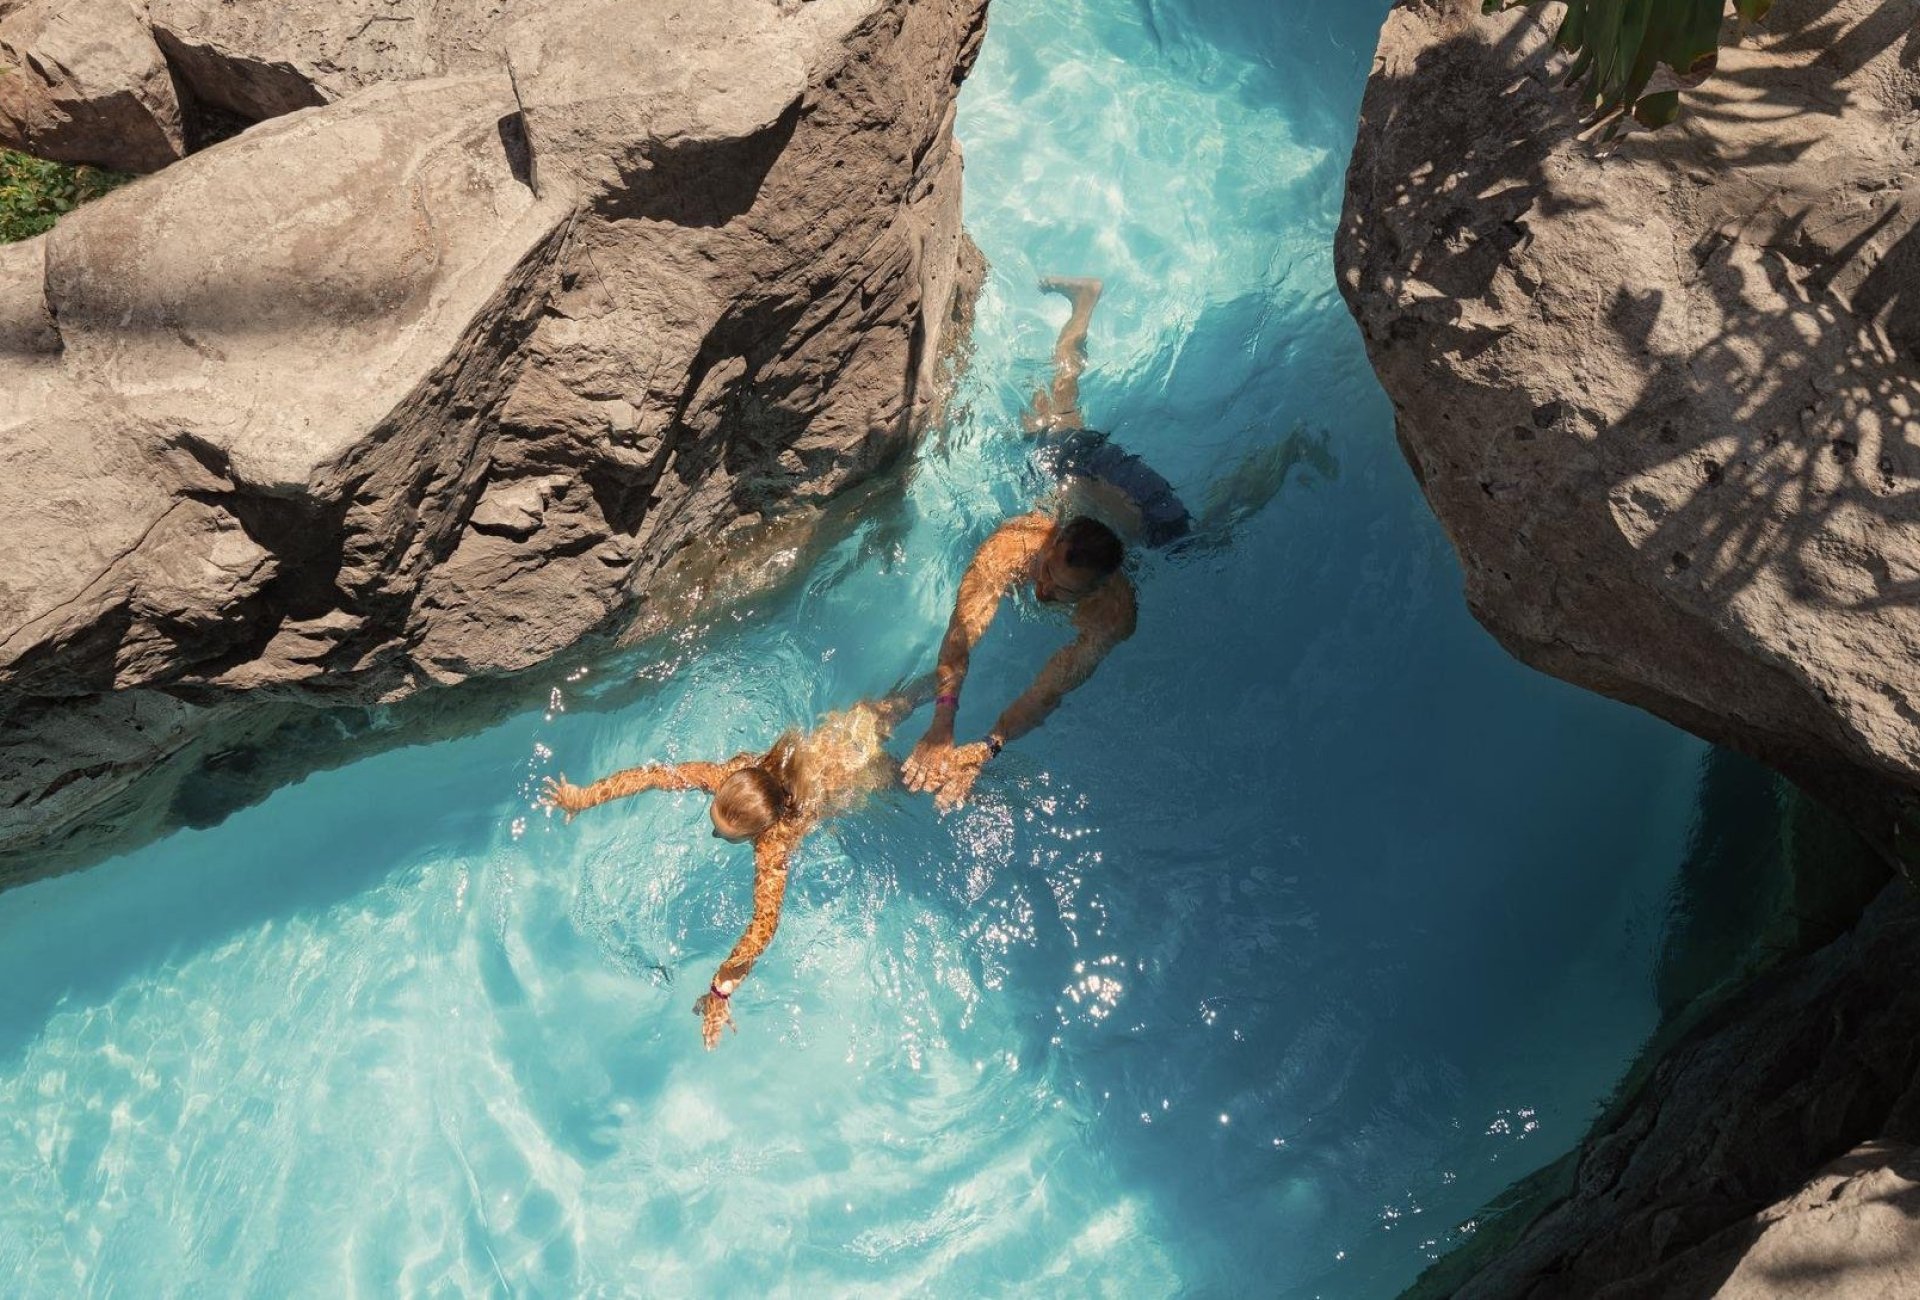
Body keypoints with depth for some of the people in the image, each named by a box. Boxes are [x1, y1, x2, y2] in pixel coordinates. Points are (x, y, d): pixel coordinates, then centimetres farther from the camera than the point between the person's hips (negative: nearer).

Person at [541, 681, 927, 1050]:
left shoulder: (776, 838, -45)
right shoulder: (728, 776, -34)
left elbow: (764, 923, -49)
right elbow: (653, 774, -32)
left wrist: (721, 991, -49)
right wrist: (585, 796, -35)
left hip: (866, 769, -3)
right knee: (895, 706, 35)